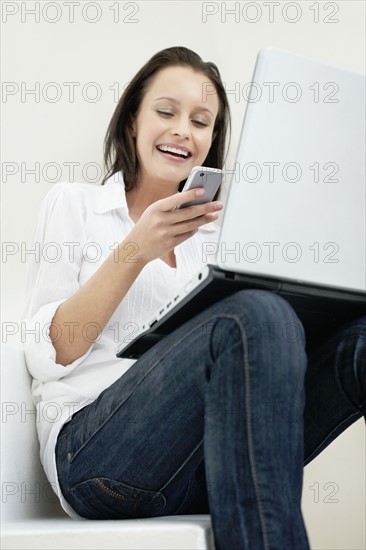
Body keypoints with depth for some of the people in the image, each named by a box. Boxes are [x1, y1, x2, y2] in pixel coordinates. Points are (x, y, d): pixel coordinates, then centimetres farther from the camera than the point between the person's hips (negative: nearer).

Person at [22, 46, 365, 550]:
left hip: (202, 461, 4)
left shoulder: (213, 230, 24)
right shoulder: (74, 203, 13)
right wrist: (134, 252, -11)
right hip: (94, 448, -4)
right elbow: (48, 355, 0)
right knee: (258, 316, -32)